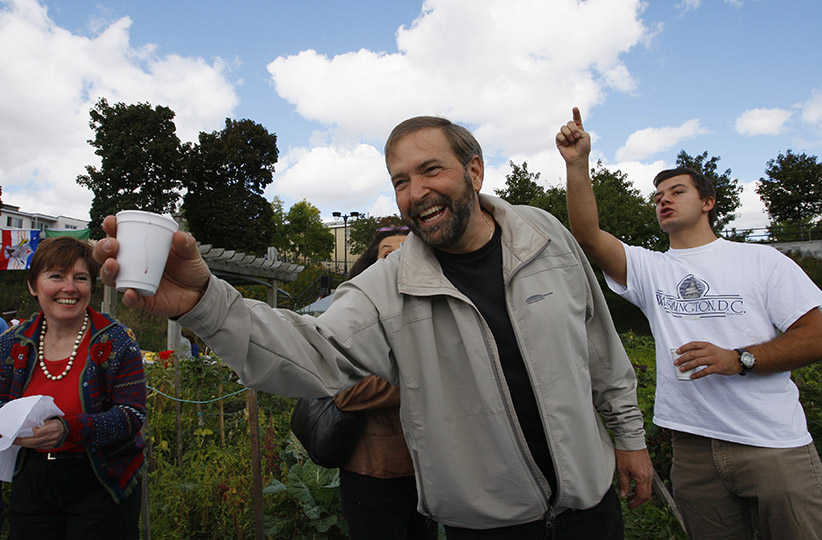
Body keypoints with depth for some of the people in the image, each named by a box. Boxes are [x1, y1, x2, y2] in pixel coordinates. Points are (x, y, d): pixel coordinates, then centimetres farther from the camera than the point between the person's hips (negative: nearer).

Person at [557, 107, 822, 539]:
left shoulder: (761, 260, 4)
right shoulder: (648, 268, 7)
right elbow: (587, 234, -9)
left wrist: (737, 359, -16)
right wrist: (577, 164, -18)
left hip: (776, 444, -1)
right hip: (693, 449, 2)